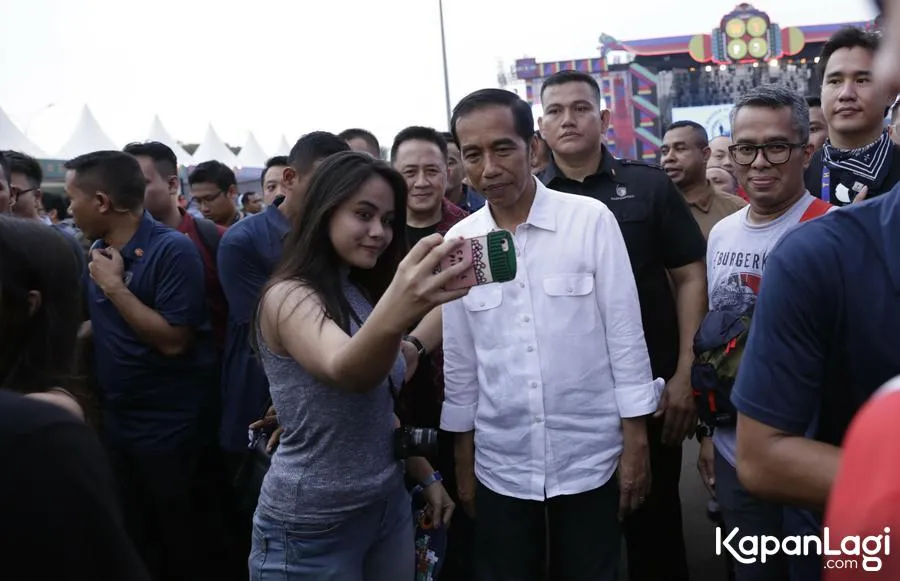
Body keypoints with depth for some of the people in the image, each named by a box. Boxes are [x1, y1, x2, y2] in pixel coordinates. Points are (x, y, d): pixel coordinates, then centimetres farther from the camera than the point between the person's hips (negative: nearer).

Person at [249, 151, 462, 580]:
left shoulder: (365, 293, 7)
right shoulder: (289, 296, -18)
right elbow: (343, 371, -40)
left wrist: (426, 476, 13)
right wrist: (392, 316, -59)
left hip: (388, 506, 7)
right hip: (311, 525, -7)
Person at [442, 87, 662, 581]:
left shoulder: (591, 220, -10)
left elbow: (625, 335, -6)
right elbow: (459, 361, 4)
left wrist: (635, 443, -5)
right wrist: (462, 462, 8)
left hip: (589, 457, -2)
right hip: (499, 465, 2)